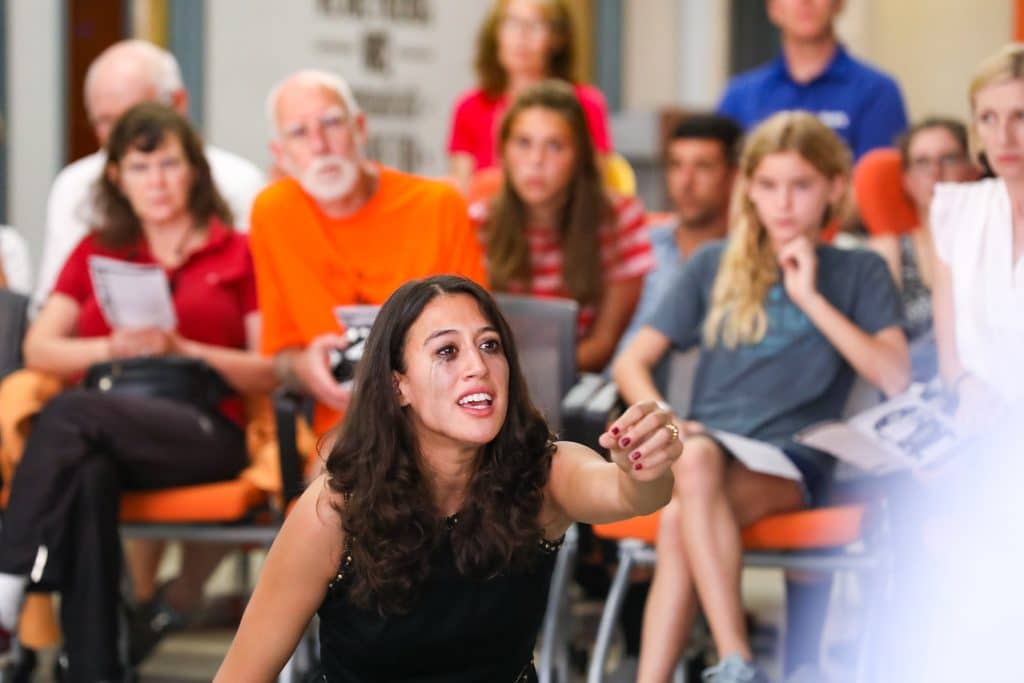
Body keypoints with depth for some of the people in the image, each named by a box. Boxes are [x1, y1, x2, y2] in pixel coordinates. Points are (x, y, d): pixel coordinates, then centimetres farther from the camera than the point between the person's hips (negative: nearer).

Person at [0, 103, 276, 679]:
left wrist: (182, 349, -8)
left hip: (203, 431, -2)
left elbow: (271, 372, 7)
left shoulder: (237, 254, 16)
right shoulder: (96, 253, 23)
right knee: (88, 475, -38)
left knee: (71, 412, -33)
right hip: (105, 435, 2)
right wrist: (114, 347, -8)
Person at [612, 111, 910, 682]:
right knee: (694, 456, -36)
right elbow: (632, 362, 15)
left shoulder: (859, 273, 11)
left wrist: (811, 298, -7)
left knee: (680, 520, -33)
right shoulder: (715, 266, 18)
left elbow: (896, 378, -5)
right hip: (710, 442, 2)